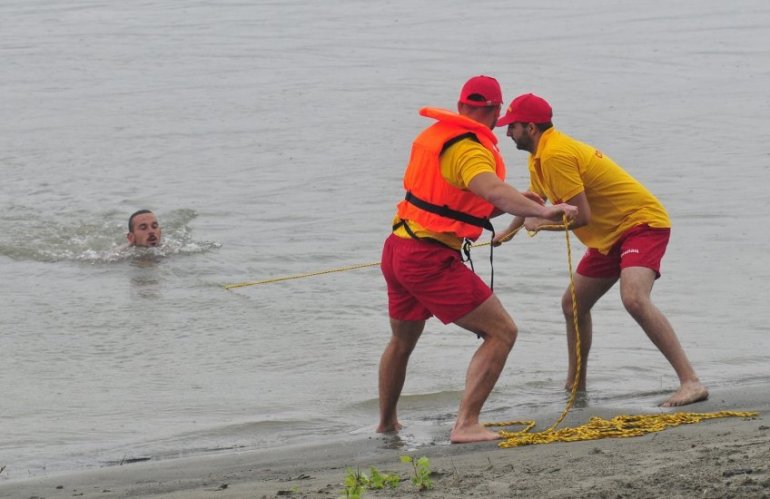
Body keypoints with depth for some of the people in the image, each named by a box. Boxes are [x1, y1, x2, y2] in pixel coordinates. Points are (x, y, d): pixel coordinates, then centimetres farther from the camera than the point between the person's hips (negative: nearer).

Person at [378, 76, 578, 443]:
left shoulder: (433, 135, 11)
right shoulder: (469, 150, -15)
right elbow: (492, 189, -36)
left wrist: (517, 207, 21)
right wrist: (541, 211, -44)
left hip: (397, 249, 9)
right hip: (431, 260, -9)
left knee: (402, 341, 29)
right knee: (501, 332, -5)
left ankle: (386, 423, 45)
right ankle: (466, 424, -13)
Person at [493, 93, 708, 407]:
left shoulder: (555, 155, -23)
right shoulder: (539, 157, 10)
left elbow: (581, 216, -26)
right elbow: (533, 200, 32)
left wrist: (541, 224, -10)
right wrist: (509, 231, 43)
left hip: (642, 223, -11)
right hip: (609, 235, 11)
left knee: (634, 299, -32)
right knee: (573, 305, 16)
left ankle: (691, 383, -35)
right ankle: (575, 385, 31)